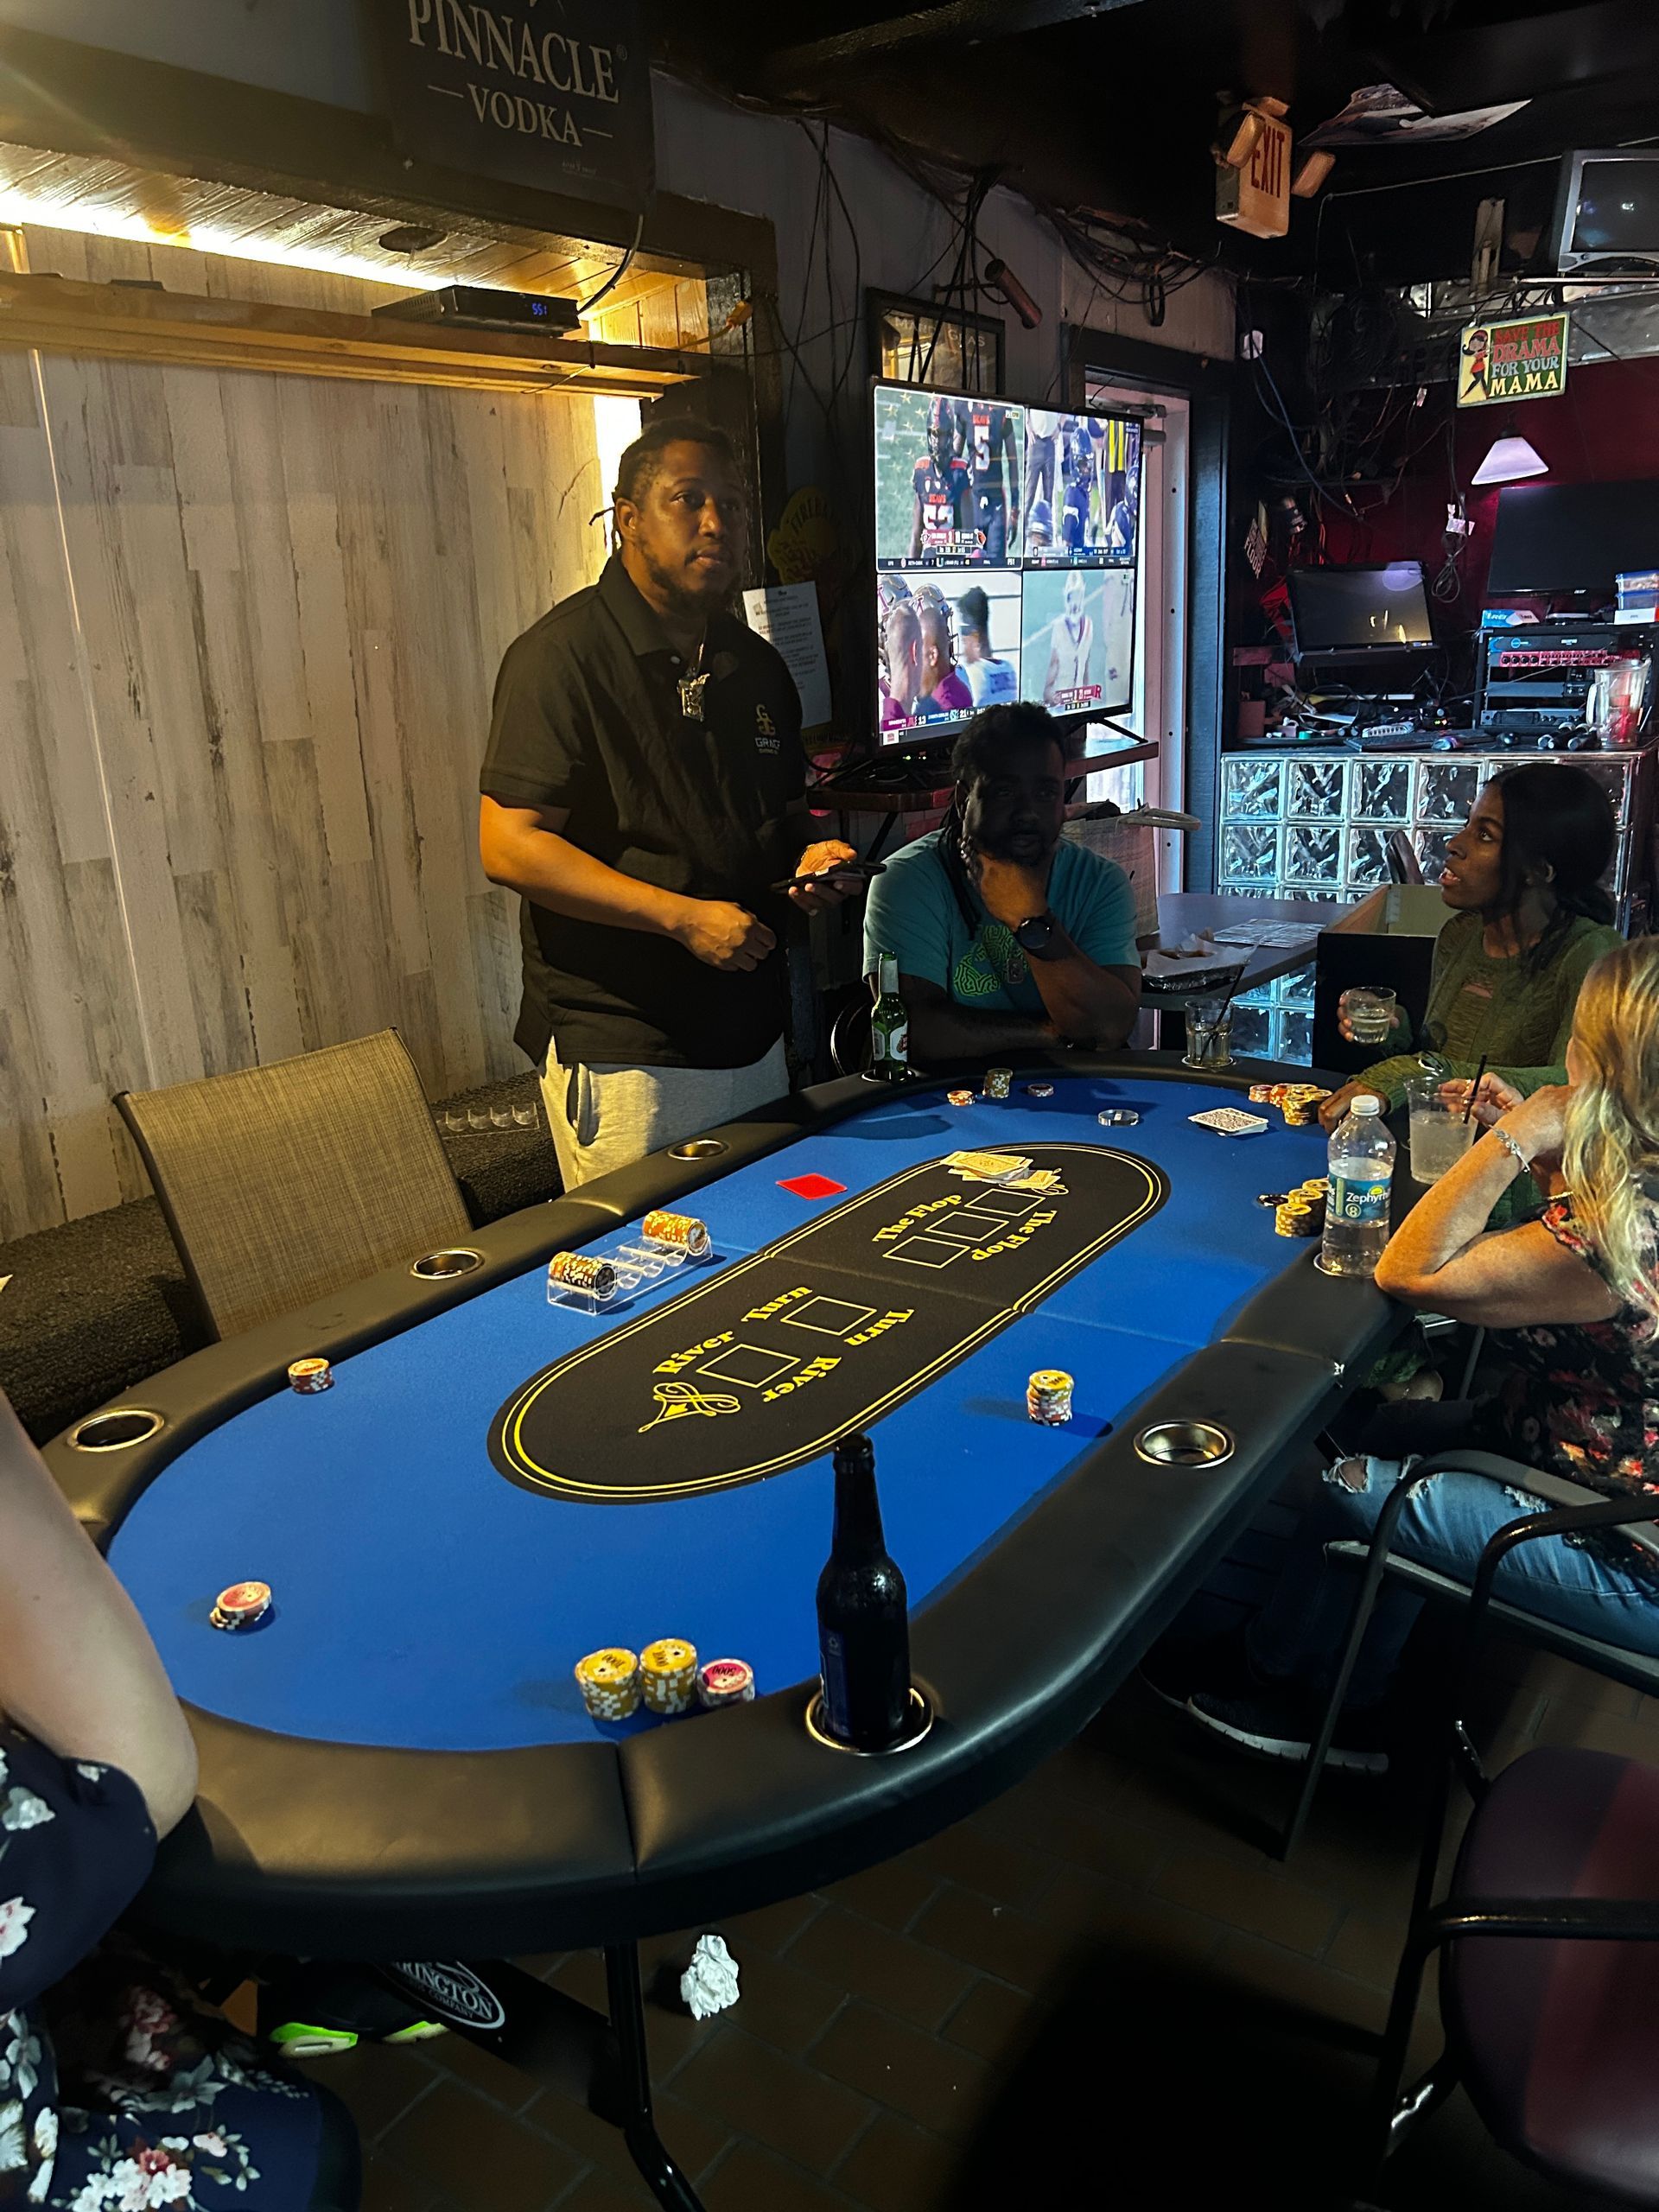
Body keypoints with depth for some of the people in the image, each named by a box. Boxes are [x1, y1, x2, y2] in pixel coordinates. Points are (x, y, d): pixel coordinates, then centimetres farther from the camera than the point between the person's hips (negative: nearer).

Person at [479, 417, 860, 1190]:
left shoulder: (756, 664, 13)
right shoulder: (564, 655, -10)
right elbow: (508, 846, -17)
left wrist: (808, 858, 1)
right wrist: (683, 917, -22)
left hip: (753, 1037, 7)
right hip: (622, 1058, -7)